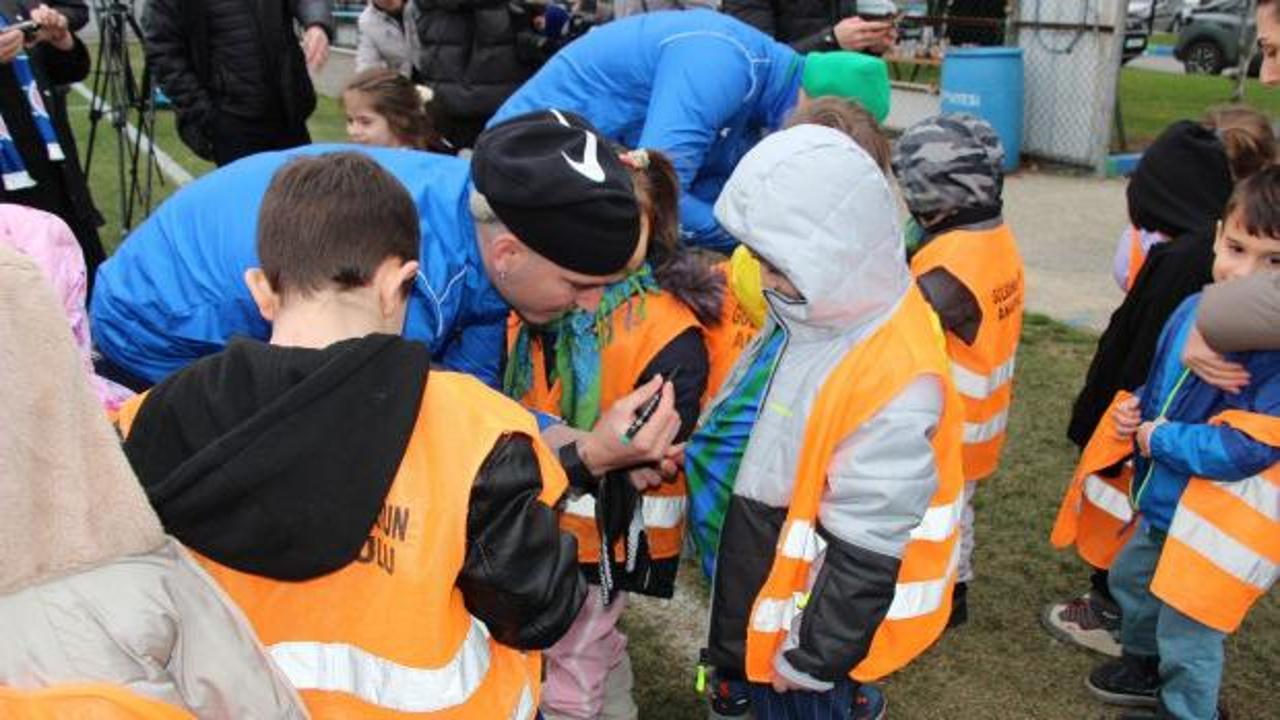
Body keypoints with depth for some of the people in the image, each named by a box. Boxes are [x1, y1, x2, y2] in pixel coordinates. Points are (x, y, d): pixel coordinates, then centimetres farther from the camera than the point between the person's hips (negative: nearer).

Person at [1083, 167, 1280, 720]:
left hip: (1221, 527, -9)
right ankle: (1146, 667, 55)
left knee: (1186, 633, 8)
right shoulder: (1194, 309, -4)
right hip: (1166, 505, 9)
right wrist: (1137, 409, -6)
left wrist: (1159, 439, -21)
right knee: (1129, 579, 29)